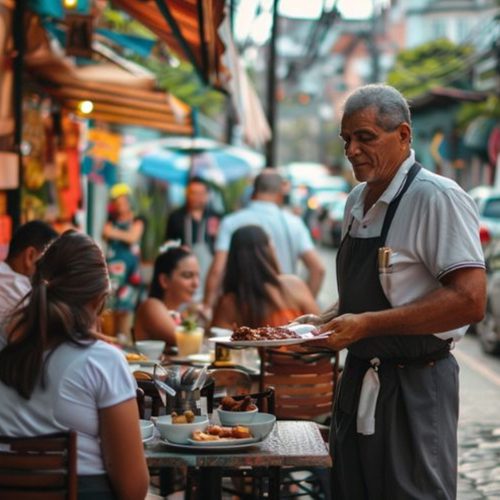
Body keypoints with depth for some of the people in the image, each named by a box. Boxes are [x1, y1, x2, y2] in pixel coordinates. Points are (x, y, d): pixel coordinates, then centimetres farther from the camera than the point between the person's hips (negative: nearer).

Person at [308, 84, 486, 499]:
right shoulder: (357, 200, 11)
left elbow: (469, 302, -24)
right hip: (358, 382, 8)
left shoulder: (437, 197, -17)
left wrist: (367, 324, -25)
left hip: (413, 389, -8)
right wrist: (323, 323, 7)